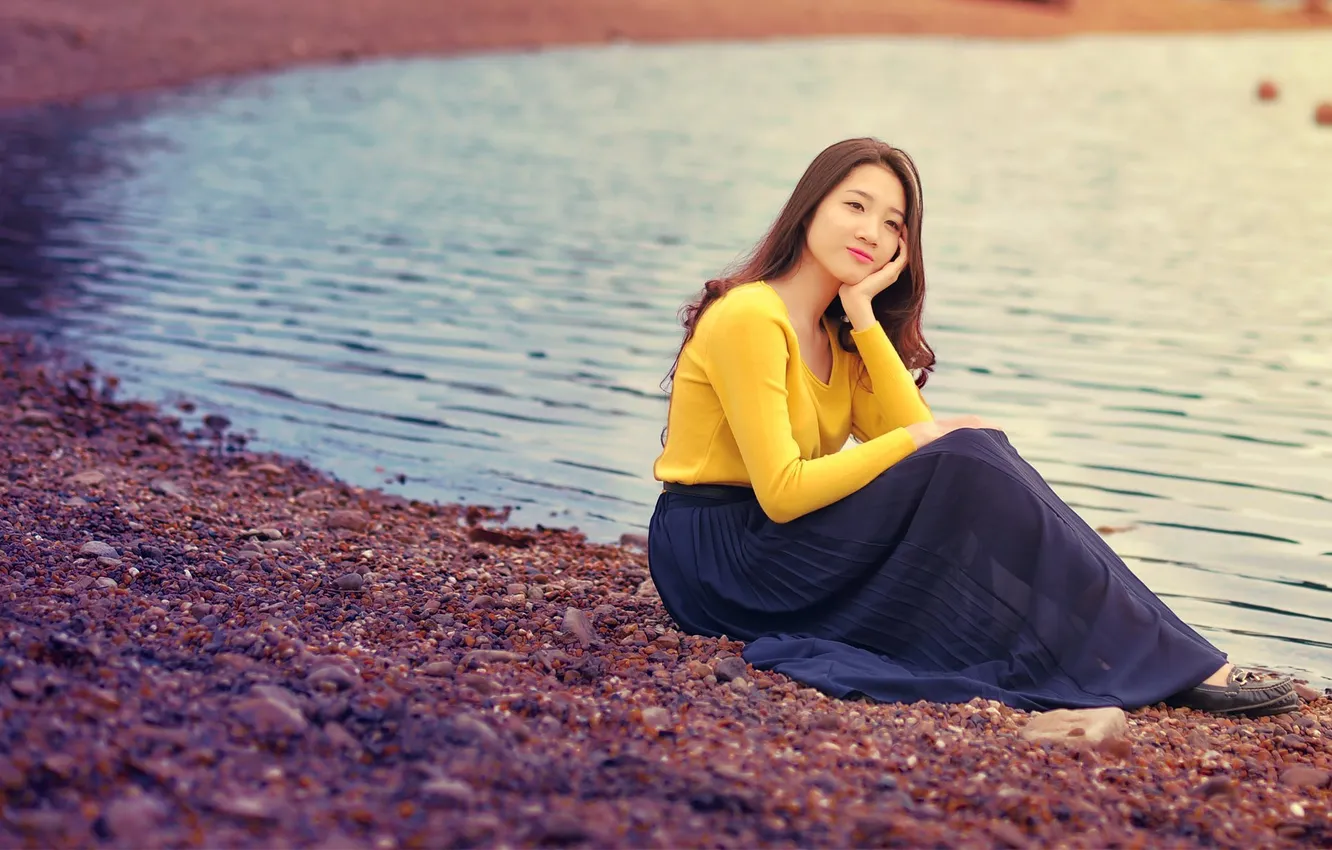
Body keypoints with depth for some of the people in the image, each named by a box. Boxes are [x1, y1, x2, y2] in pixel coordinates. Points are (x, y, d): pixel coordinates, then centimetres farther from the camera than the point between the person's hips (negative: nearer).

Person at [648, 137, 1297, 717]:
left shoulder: (838, 334, 12)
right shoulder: (750, 317, -16)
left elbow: (912, 430, -4)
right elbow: (782, 492, -22)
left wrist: (864, 316, -8)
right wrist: (920, 440, -16)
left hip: (777, 542, 8)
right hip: (715, 557, -8)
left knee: (974, 458, -12)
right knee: (967, 464, -23)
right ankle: (1175, 668, -20)